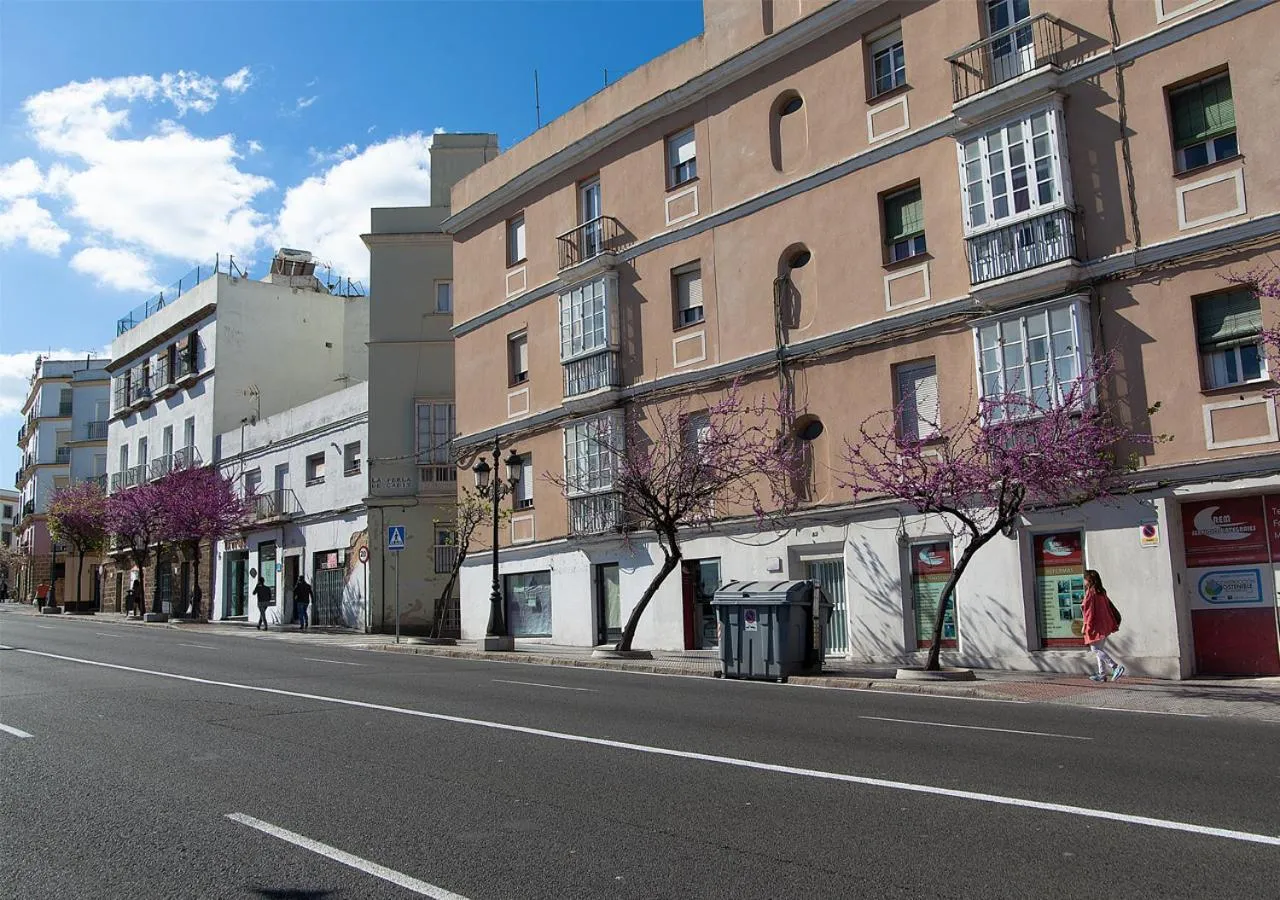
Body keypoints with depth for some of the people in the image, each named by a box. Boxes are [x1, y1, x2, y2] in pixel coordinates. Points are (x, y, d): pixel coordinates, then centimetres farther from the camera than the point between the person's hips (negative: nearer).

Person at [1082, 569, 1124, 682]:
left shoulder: (1090, 592, -12)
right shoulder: (1102, 592, 13)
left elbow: (1089, 610, -16)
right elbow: (1109, 608, 16)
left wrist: (1086, 625, -14)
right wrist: (1114, 624, 19)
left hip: (1096, 626, -9)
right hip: (1105, 625, 9)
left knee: (1096, 649, -8)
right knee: (1099, 649, 14)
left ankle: (1116, 667, -20)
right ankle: (1102, 674, 16)